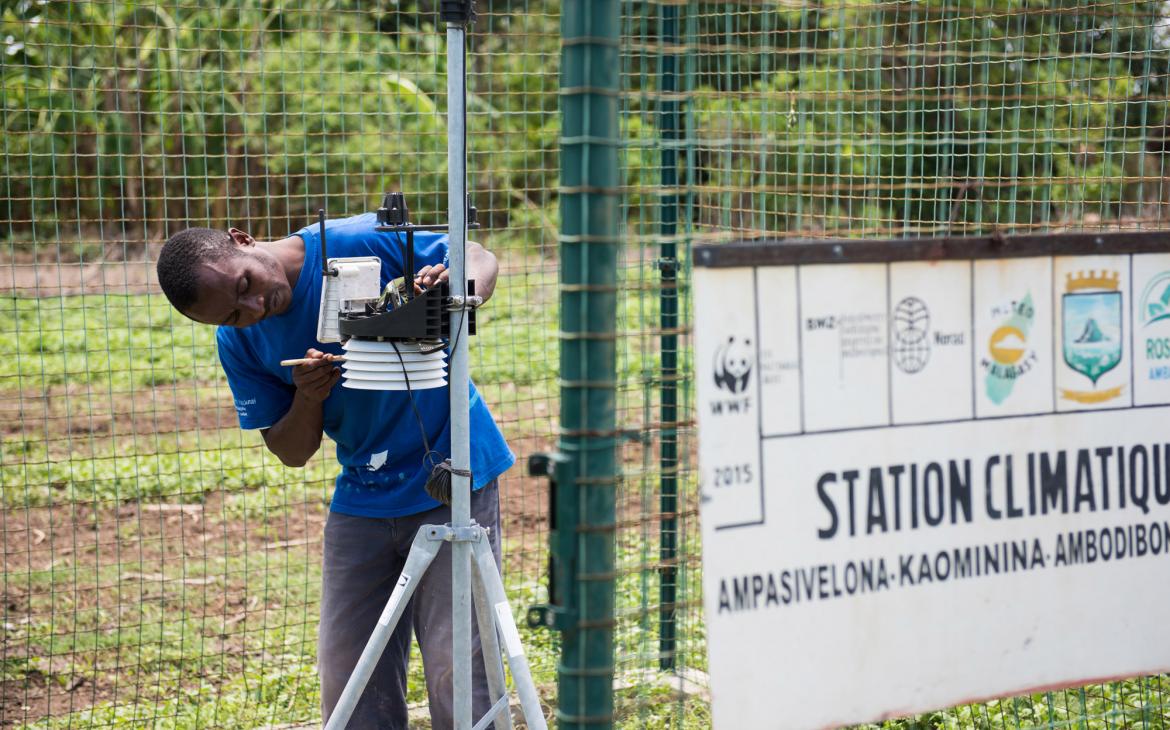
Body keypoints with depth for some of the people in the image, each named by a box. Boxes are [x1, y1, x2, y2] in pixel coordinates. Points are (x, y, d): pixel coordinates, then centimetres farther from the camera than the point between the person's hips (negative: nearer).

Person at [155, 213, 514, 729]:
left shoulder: (361, 243, -16)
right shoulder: (240, 343, -2)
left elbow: (479, 258, -6)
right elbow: (292, 452, 4)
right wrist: (306, 400, -18)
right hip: (362, 499, 5)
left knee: (456, 677, -9)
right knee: (348, 686, 4)